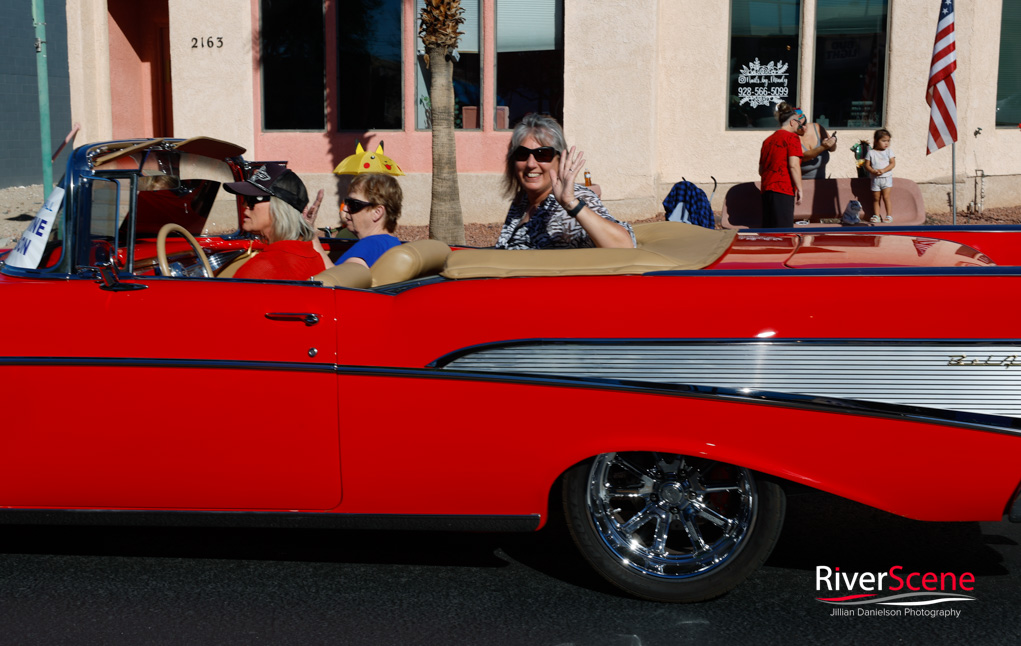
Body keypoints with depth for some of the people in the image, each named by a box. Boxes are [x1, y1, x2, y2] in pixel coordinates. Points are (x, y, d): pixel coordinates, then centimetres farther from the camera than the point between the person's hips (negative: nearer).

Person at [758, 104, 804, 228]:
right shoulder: (792, 137, -2)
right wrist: (799, 189, -8)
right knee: (783, 232, -10)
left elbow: (761, 170, 20)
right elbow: (794, 165, -12)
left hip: (766, 190, 7)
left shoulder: (768, 140, 19)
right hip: (783, 190, -7)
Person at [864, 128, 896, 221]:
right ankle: (876, 215, 14)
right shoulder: (871, 152, 2)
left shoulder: (889, 152, 2)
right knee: (875, 198, 6)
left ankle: (889, 215, 0)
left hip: (886, 178, -1)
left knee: (886, 197, -8)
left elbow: (893, 163, -5)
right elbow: (867, 165, 0)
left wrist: (883, 170, -19)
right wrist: (873, 171, -19)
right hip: (875, 179, 1)